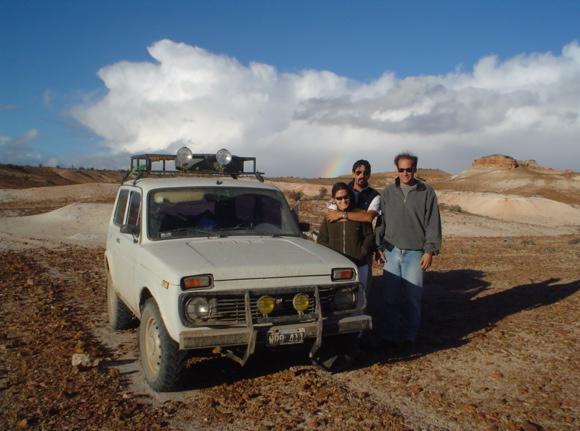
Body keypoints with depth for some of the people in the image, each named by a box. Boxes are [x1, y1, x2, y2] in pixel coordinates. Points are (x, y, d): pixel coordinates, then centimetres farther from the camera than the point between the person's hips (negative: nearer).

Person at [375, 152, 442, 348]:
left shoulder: (426, 192, 0)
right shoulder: (388, 192, 7)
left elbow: (433, 224, -1)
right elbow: (382, 220, 10)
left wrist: (430, 251, -6)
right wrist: (380, 246, 4)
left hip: (415, 253, -2)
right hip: (391, 252, 2)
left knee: (412, 297, 2)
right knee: (389, 296, 2)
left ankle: (409, 336, 15)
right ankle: (388, 335, 13)